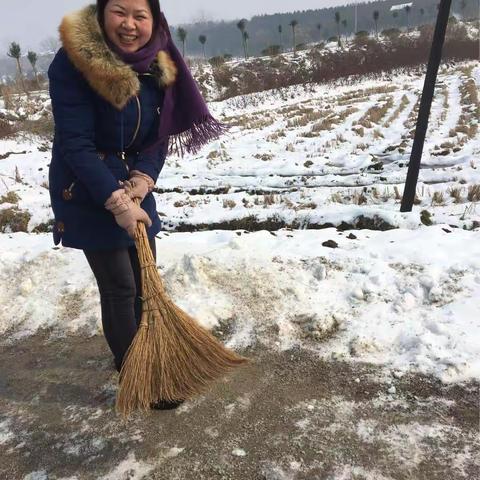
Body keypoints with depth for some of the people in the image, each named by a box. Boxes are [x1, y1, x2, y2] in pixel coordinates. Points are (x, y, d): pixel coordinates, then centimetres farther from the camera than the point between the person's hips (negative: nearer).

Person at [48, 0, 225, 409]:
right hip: (87, 190, -6)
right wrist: (118, 204, -26)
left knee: (145, 278, 16)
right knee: (119, 287, -2)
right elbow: (76, 145, -23)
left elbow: (160, 137, -2)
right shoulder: (73, 63, -20)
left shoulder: (158, 65, -3)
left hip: (132, 187, 6)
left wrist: (139, 185, -17)